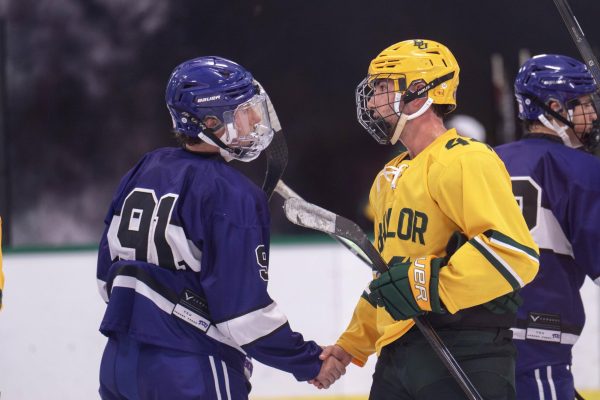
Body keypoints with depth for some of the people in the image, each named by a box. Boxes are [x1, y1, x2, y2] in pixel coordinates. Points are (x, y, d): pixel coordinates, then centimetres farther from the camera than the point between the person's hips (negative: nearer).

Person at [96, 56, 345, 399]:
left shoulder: (144, 171, 9)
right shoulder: (230, 194, -14)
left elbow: (109, 270, 15)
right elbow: (242, 307, -17)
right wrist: (308, 362, -8)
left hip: (122, 361, 8)